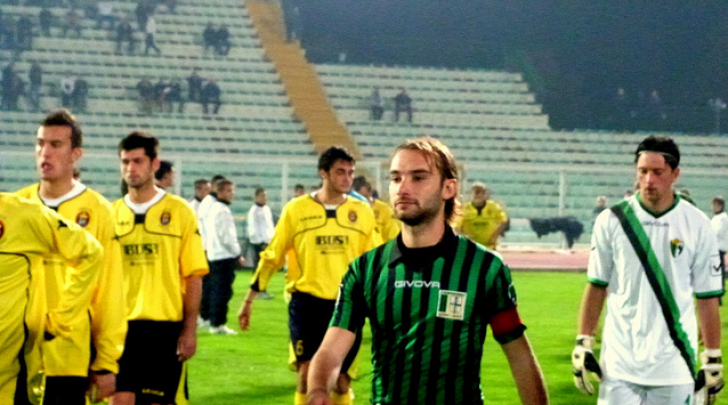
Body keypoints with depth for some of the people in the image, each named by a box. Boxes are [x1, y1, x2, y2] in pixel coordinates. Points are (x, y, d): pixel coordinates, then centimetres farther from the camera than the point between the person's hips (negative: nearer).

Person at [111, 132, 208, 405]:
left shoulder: (178, 211, 0)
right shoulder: (112, 213, 7)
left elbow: (194, 277, -2)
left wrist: (189, 330, -7)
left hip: (165, 326, -2)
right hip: (120, 325, 2)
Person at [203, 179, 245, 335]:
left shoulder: (213, 208, 17)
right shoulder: (222, 210, -13)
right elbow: (226, 236, -17)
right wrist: (238, 255, -10)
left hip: (214, 256, 10)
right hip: (224, 256, -10)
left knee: (216, 291, 14)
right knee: (223, 291, -9)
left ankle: (214, 322, 18)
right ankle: (218, 324, -9)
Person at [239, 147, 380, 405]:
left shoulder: (362, 212, 5)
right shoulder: (296, 209, 0)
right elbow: (272, 257, 5)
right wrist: (249, 299, 5)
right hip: (307, 301, -2)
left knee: (340, 379, 6)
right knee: (308, 373, -10)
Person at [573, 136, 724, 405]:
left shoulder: (697, 225, -1)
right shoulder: (612, 221, 0)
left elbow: (707, 296, 3)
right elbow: (597, 286, 6)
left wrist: (713, 358, 1)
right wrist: (583, 345, 2)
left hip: (674, 363, 0)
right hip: (620, 361, 0)